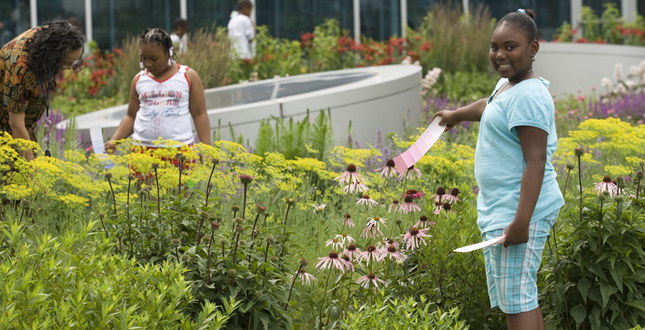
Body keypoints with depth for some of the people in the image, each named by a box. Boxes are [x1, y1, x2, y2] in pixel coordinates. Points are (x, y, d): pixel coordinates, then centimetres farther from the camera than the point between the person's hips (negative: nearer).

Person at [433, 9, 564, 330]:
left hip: (518, 212, -11)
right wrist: (455, 115, 60)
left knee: (516, 299, -12)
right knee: (520, 299, 12)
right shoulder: (506, 85, 15)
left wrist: (521, 222, -28)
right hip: (497, 210, 11)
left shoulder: (527, 96, -16)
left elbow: (536, 162, -23)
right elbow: (487, 107, 41)